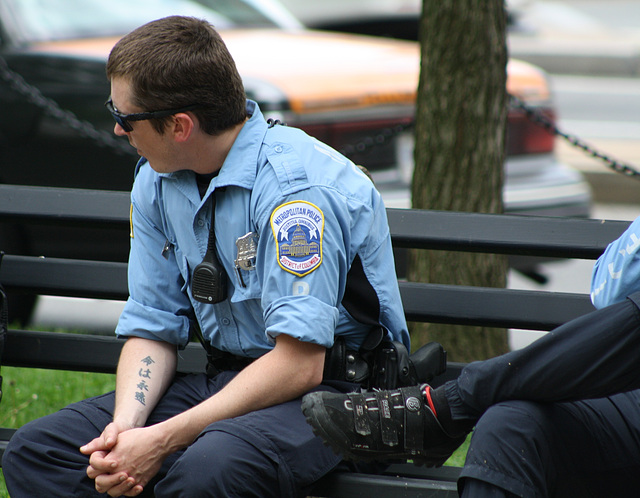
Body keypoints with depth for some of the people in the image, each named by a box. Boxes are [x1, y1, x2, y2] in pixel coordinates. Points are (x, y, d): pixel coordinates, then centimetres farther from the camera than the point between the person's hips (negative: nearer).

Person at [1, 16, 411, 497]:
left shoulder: (294, 185, -20)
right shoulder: (156, 180, 6)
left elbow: (299, 363, -25)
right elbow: (152, 330, 8)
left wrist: (162, 440, -25)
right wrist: (125, 424, -14)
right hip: (226, 380, 8)